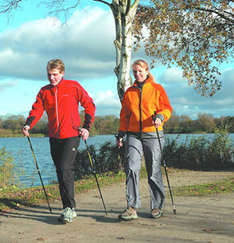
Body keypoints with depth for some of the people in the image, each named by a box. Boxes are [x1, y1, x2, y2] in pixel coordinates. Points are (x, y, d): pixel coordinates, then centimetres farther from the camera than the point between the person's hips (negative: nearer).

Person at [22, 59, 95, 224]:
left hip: (71, 136, -5)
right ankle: (67, 209, 17)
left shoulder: (74, 87, -1)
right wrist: (28, 125, -17)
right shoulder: (44, 91, 10)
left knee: (65, 169, -16)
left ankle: (71, 208, -9)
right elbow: (37, 109, 2)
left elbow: (89, 105, 2)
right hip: (54, 137, 5)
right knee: (60, 172, 9)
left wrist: (86, 127, -6)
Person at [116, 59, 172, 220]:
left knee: (154, 172, 3)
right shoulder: (129, 92, 15)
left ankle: (157, 206, 16)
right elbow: (124, 115, 19)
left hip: (153, 135, -2)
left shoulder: (157, 89, 6)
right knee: (132, 169, -12)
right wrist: (121, 134, 13)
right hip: (133, 135, 3)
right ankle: (132, 207, -11)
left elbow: (167, 108, 3)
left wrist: (160, 117, -18)